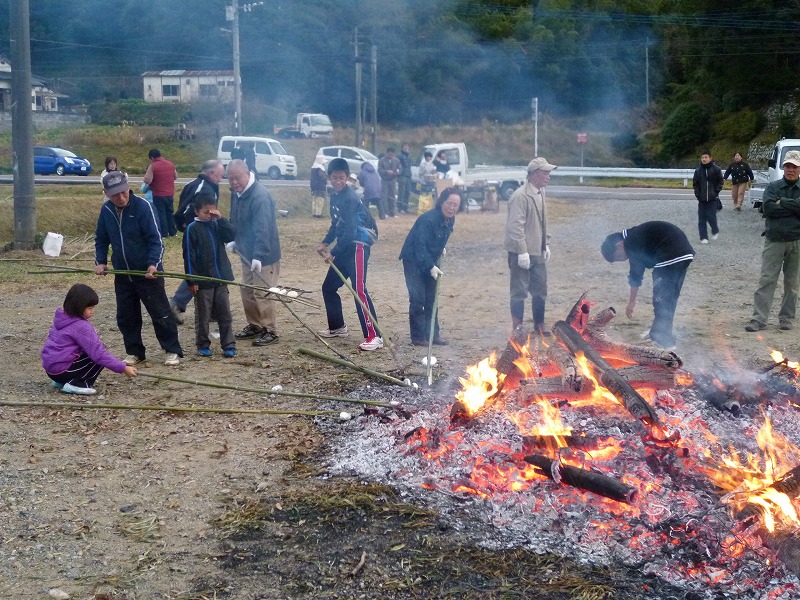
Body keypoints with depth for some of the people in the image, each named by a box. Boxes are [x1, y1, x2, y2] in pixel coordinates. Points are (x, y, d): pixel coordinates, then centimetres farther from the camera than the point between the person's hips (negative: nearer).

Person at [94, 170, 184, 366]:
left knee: (160, 313, 1)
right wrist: (100, 261, 0)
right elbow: (101, 239, 12)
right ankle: (134, 352, 23)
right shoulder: (106, 210, 0)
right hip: (122, 274, 5)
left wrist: (153, 263, -28)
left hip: (147, 272, -5)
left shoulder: (142, 206, -16)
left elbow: (155, 238, -16)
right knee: (125, 316, 10)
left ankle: (173, 351, 9)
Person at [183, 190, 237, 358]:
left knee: (225, 314, 7)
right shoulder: (192, 229, -8)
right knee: (203, 315, 7)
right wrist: (192, 279, -13)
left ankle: (229, 345, 11)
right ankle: (203, 345, 18)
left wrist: (221, 219, -12)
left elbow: (231, 236, -6)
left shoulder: (216, 225, 7)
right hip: (203, 280, -4)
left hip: (220, 278, 5)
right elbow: (189, 256, -10)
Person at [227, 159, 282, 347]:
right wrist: (234, 240, 18)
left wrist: (258, 255, -35)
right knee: (247, 291, 16)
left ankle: (270, 330, 6)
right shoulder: (236, 193, 6)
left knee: (262, 293, -5)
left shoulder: (260, 196, -24)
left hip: (264, 254, -9)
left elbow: (262, 229, -30)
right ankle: (254, 325, 29)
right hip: (247, 252, 9)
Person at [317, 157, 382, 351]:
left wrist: (333, 252, -16)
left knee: (359, 290, -17)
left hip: (358, 246, -9)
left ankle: (374, 337, -19)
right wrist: (325, 244, 13)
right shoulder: (335, 197, 11)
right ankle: (337, 327, 31)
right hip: (345, 247, 10)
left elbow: (350, 231, -21)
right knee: (328, 287, 15)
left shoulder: (349, 198, -17)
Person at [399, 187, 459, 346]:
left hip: (431, 260, 8)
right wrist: (431, 267, -33)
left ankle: (432, 334, 18)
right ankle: (418, 336, 0)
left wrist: (440, 249, 6)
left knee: (431, 299, 11)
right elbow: (419, 246, -29)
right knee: (418, 299, -8)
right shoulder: (427, 219, -27)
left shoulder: (450, 220, -1)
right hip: (413, 260, -8)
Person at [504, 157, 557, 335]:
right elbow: (516, 226, -21)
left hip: (538, 252, 8)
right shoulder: (521, 196, -18)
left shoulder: (540, 193, 10)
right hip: (522, 253, -8)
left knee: (540, 289, 14)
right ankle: (517, 327, 10)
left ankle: (539, 324, 27)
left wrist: (546, 245, 16)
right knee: (520, 291, 1)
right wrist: (522, 252, -22)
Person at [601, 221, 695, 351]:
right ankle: (658, 333, 31)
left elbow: (636, 274, -4)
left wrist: (631, 302, 4)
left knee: (662, 298, 0)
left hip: (671, 257, -10)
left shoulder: (631, 243, -5)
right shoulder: (636, 237, 22)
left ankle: (665, 341, 3)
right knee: (670, 296, 19)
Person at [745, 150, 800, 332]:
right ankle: (759, 319, -3)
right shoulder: (773, 187, 6)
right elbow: (767, 207, -11)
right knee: (766, 280, -3)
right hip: (774, 240, 0)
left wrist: (781, 202, -9)